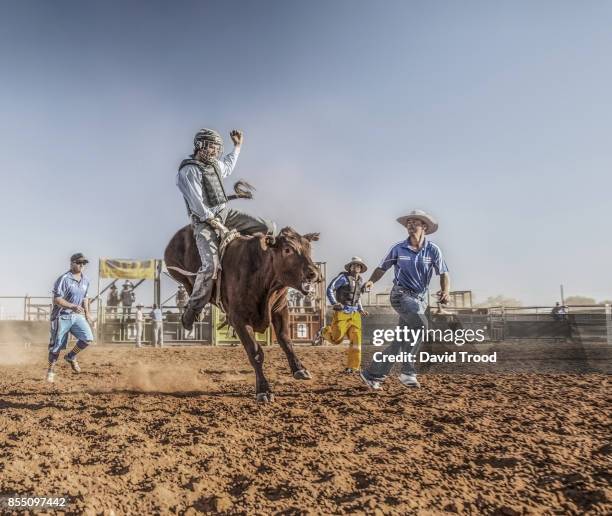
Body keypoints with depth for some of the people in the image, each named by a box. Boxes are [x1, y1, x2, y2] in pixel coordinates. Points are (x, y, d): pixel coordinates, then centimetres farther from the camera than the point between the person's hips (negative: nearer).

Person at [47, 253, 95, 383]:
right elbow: (57, 300, -18)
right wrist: (73, 306, -30)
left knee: (88, 338, -13)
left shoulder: (85, 280, 6)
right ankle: (51, 370, 23)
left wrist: (87, 313, 14)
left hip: (77, 315, 5)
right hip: (62, 316, -5)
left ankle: (71, 357, 12)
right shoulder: (64, 279, -15)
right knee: (57, 345, 2)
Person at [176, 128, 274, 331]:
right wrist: (220, 228, -20)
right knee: (210, 266, -24)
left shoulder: (215, 164, 13)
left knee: (267, 227, -7)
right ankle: (191, 311, -10)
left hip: (225, 213, 8)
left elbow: (228, 167, 41)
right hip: (204, 222, -8)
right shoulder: (188, 171, -13)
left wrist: (237, 146, 36)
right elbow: (198, 206, -19)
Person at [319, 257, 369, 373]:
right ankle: (324, 332, 33)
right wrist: (334, 303, -25)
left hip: (354, 314, 5)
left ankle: (352, 367, -2)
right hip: (341, 313, -5)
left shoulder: (360, 281, 13)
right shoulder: (343, 277, -8)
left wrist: (361, 310, 15)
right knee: (336, 339, -1)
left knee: (356, 339, -7)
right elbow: (329, 289, -11)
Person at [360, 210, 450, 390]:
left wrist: (446, 291, -24)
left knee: (401, 342, 4)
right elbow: (382, 267, 5)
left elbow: (444, 274, -4)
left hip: (419, 299, 3)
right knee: (421, 324, -28)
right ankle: (408, 372, -20)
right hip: (401, 294, -3)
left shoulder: (433, 250, -3)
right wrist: (371, 281, -14)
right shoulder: (398, 248, -4)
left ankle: (372, 374, 15)